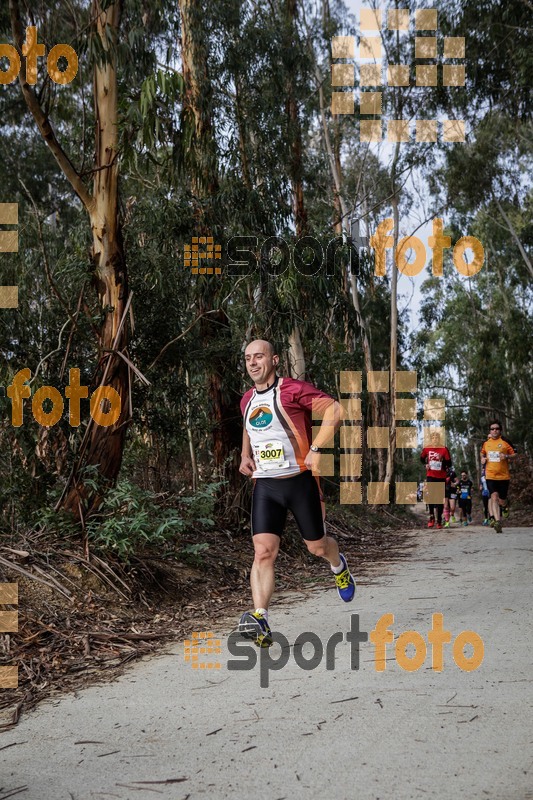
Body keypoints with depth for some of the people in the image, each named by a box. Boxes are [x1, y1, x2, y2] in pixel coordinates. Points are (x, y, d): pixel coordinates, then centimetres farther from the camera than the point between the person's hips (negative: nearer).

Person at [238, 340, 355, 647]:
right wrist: (245, 455, 14)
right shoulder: (248, 400, 11)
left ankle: (339, 565, 48)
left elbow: (334, 409, -20)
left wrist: (316, 449, -25)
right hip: (265, 485, 4)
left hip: (300, 480, -4)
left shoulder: (293, 389, -11)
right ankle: (261, 621, -18)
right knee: (263, 551, -12)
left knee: (317, 546, 12)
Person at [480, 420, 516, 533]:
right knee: (494, 496, -20)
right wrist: (483, 459, 7)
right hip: (490, 476, 1)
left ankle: (495, 518, 34)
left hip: (504, 476, 0)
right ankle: (497, 521, -27)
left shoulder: (505, 442, -1)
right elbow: (483, 454, 28)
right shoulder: (486, 443, 9)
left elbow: (514, 454, 2)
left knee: (501, 501, 6)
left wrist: (506, 456, -16)